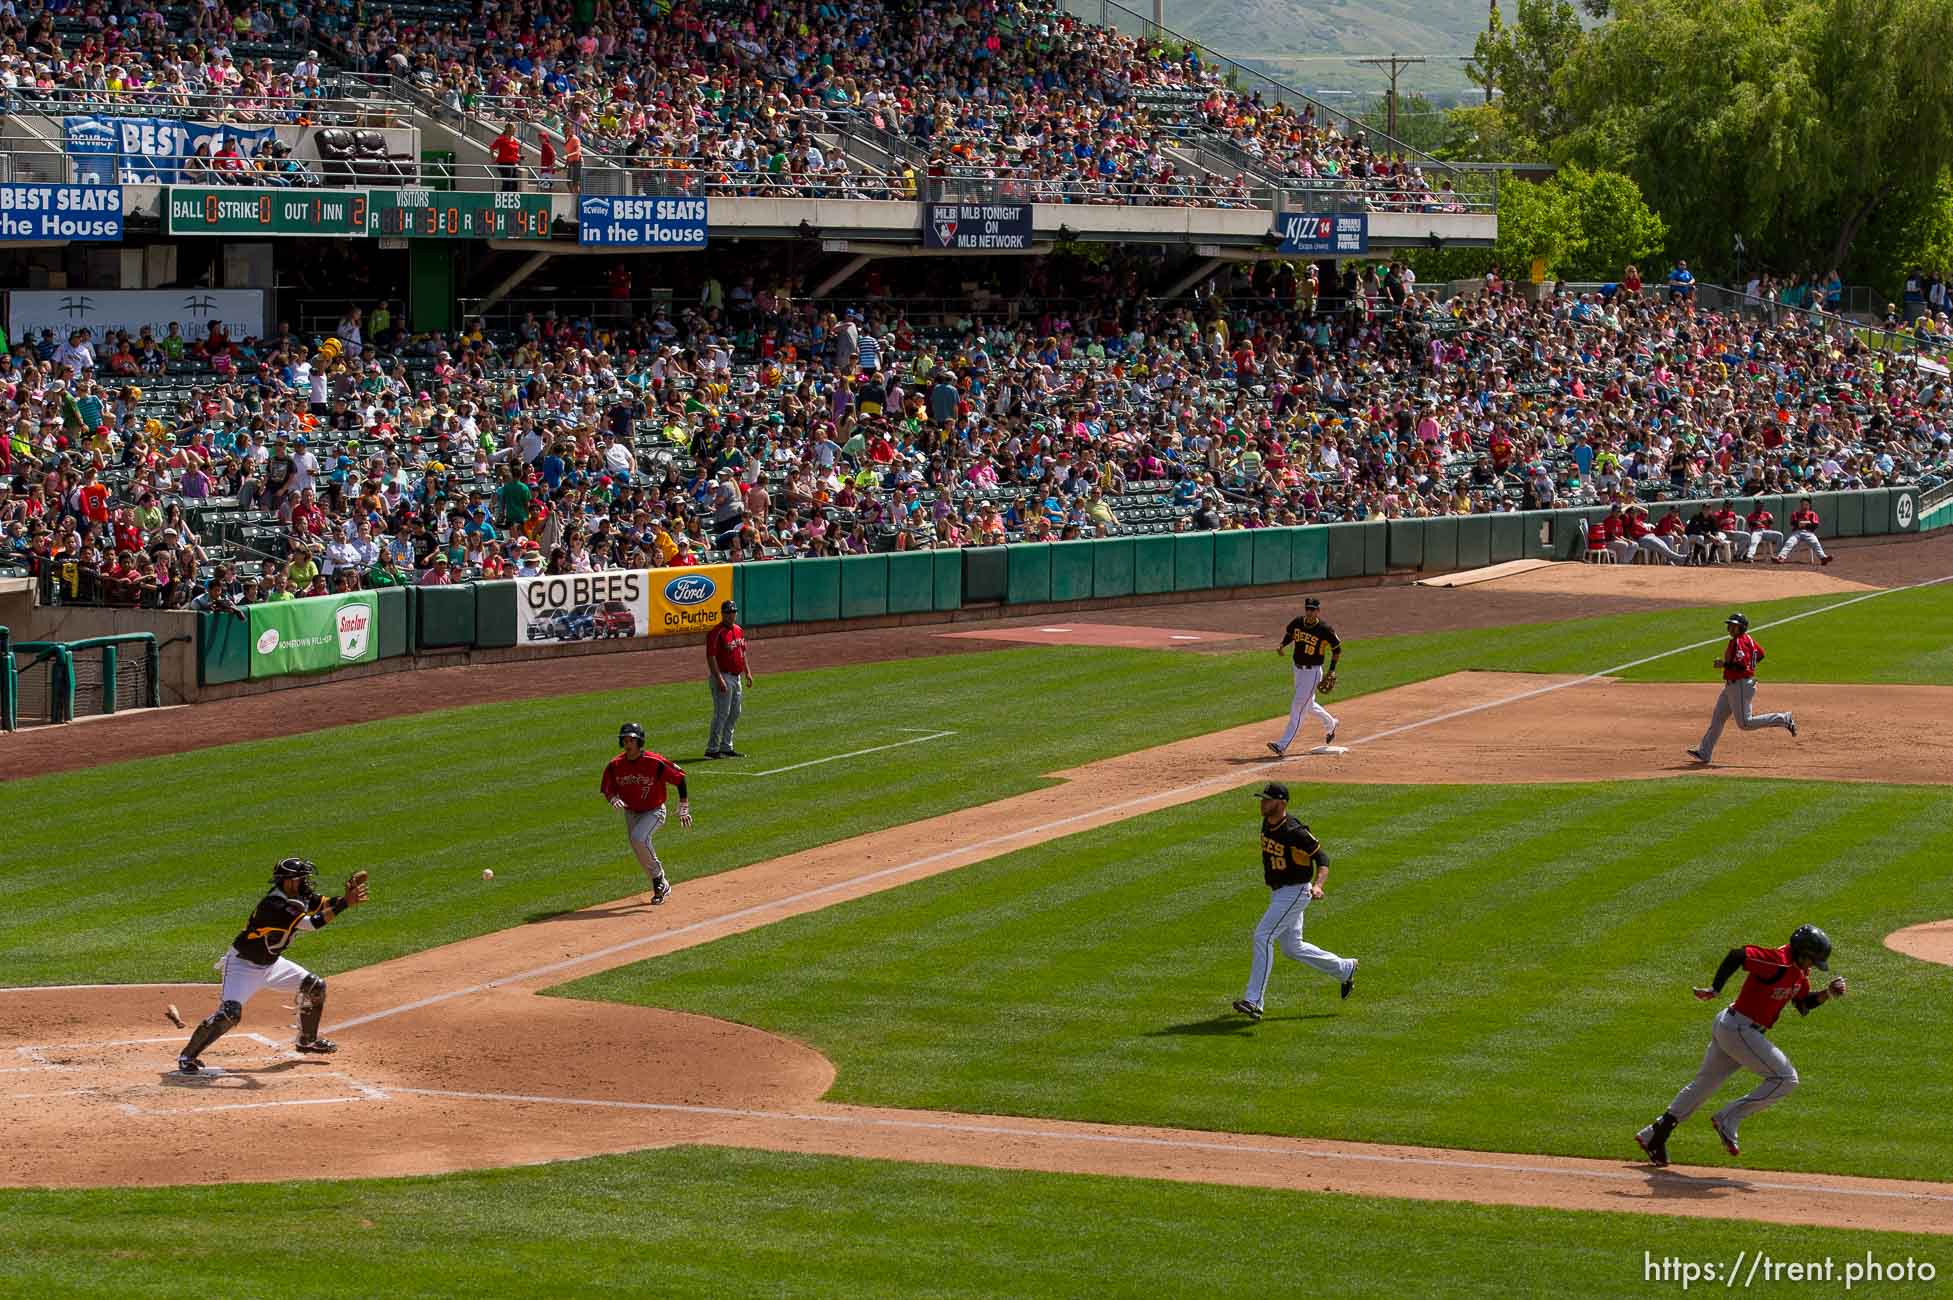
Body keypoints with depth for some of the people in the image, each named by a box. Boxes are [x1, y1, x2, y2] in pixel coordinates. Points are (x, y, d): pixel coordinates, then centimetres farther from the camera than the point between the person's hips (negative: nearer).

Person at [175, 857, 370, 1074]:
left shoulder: (300, 897, -5)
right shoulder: (274, 906, -31)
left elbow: (327, 905, -5)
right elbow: (313, 923, -36)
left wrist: (350, 893, -25)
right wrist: (345, 903, -37)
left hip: (271, 963, 9)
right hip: (243, 965, -9)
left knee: (315, 987, 10)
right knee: (229, 1013, -25)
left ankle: (307, 1040, 29)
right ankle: (187, 1056, -11)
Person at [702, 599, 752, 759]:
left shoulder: (739, 630, 12)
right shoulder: (716, 633, -14)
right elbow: (711, 657, -19)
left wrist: (747, 672, 15)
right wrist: (719, 679, -24)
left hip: (736, 677, 9)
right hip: (723, 676, -9)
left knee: (734, 713, 12)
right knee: (722, 714, -9)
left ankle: (726, 747, 20)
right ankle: (712, 749, -6)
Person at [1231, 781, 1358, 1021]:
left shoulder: (1295, 832, -24)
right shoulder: (1267, 824, 2)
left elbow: (1322, 858, -20)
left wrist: (1317, 885, -35)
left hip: (1295, 892, -10)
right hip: (1278, 892, 10)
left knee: (1263, 936, -17)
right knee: (1292, 947, 16)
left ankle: (1254, 1001, -17)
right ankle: (1345, 969, 33)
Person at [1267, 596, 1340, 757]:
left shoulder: (1325, 629, -16)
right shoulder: (1297, 623, -3)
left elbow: (1337, 649, -3)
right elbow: (1289, 634, 18)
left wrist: (1332, 670, -7)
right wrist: (1282, 646, -3)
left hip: (1312, 672, -7)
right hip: (1298, 669, 7)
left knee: (1298, 706, -11)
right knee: (1308, 704, 21)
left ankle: (1283, 745, -13)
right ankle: (1330, 724, 48)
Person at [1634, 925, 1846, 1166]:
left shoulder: (1799, 971, 9)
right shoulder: (1777, 963, -22)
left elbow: (1803, 1005, 17)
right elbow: (1737, 955, -31)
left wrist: (1827, 993, 0)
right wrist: (1714, 989, -34)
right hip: (1738, 1029, -10)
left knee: (1705, 1084, 18)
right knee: (1786, 1078, -9)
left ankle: (1654, 1136, 24)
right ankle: (1728, 1119, -6)